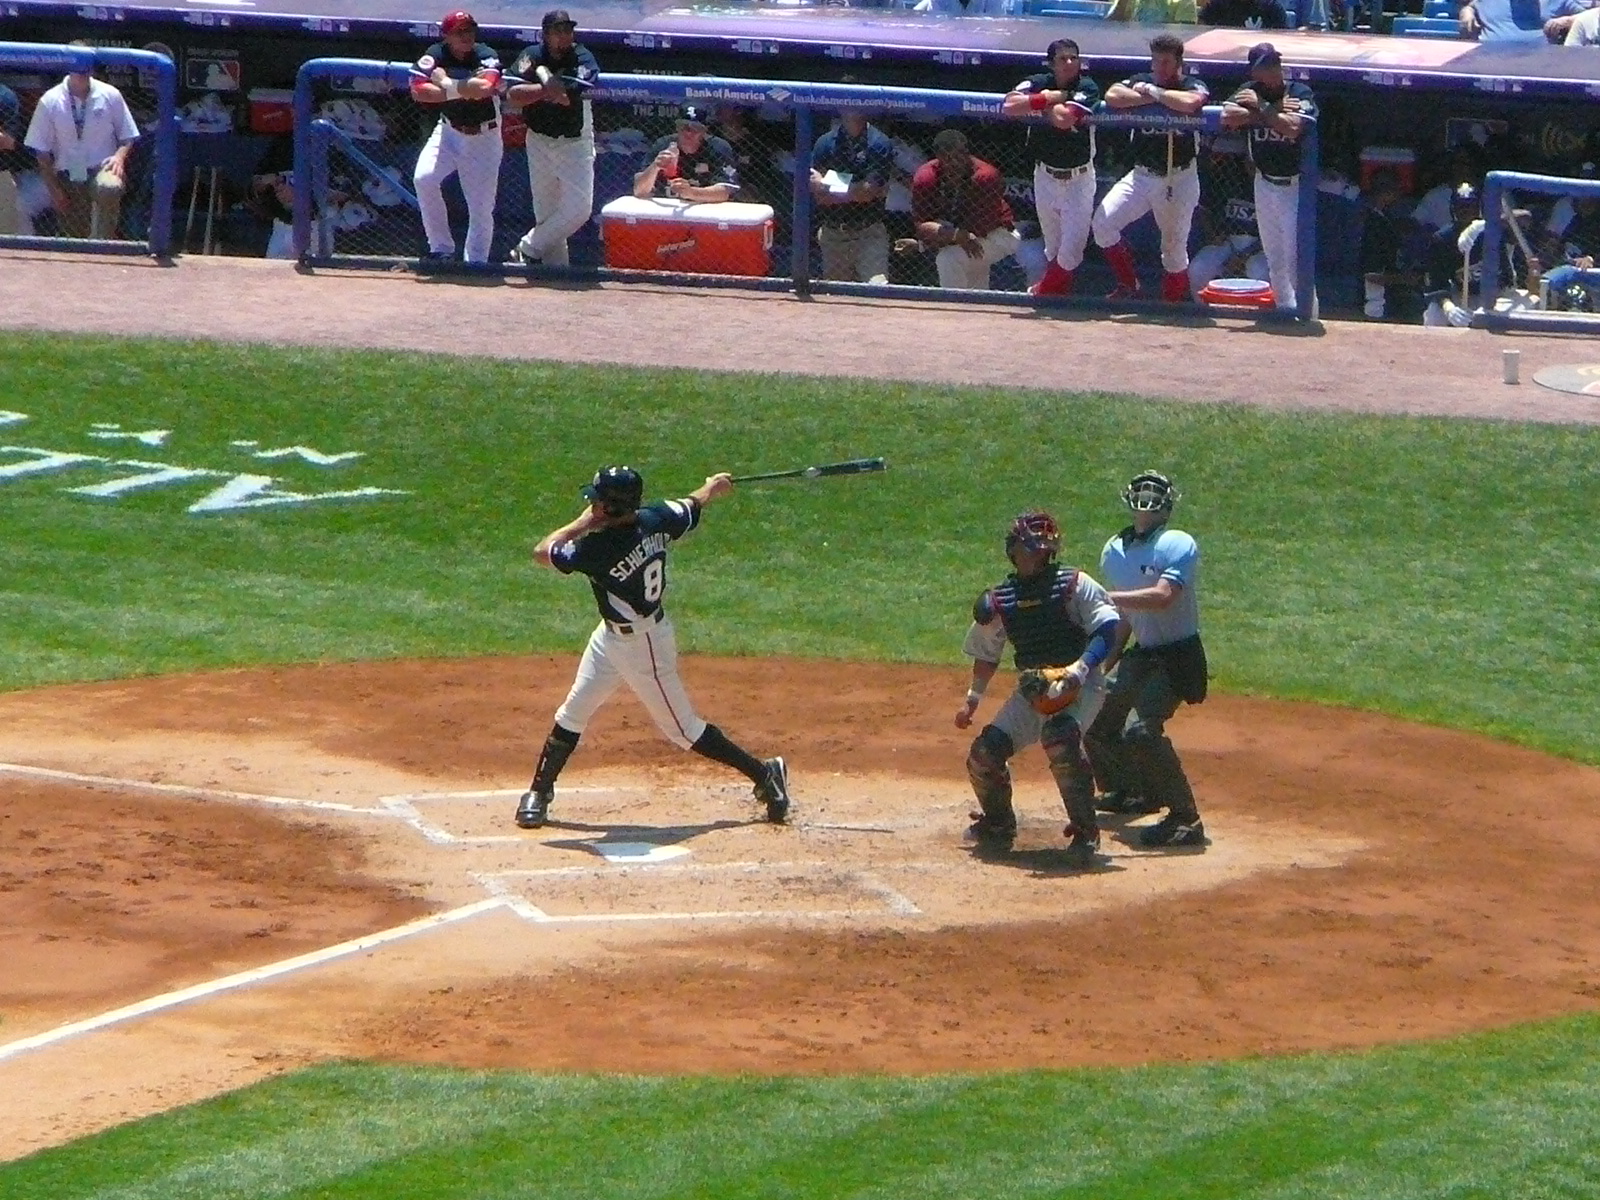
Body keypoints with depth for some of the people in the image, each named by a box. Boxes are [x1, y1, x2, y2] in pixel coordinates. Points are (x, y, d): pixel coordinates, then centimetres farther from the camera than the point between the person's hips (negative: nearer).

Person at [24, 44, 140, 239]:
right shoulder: (50, 102, -1)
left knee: (110, 188, -37)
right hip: (67, 177, 1)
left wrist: (119, 157, -14)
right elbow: (41, 151, 3)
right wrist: (54, 189, -4)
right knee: (74, 234, -4)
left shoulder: (110, 96, 0)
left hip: (102, 170, -1)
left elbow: (127, 137, 8)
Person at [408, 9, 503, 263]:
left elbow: (483, 88, -37)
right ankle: (441, 248, -9)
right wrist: (463, 90, -28)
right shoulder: (435, 56, -11)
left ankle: (475, 263, 18)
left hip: (484, 138, -2)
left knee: (481, 207, 1)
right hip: (449, 130, 2)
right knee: (423, 178, -21)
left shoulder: (486, 57, -17)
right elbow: (418, 92, -25)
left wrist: (447, 83, -26)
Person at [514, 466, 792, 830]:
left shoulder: (597, 549, -34)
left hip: (645, 647, -9)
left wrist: (584, 522, -12)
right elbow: (694, 505, 7)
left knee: (682, 729, 6)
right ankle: (539, 793, 22)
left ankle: (764, 773, 18)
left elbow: (541, 552, -21)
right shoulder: (655, 519, -14)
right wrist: (714, 486, 28)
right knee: (572, 713, 12)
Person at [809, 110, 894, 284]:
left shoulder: (879, 144, -4)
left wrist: (826, 187, -4)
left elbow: (868, 191, -11)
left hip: (868, 233, -4)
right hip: (833, 234, 4)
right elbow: (819, 196, 1)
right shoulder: (825, 143, 6)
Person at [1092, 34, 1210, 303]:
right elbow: (1112, 96, -16)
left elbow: (1190, 102, -30)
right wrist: (1152, 97, -18)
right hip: (1142, 176, 3)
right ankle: (1128, 285, 2)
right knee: (1103, 222, -12)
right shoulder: (1139, 82, 4)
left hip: (1180, 181, -3)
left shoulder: (1193, 86, -5)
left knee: (1174, 246, 4)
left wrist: (1154, 92, -16)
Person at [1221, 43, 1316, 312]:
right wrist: (1277, 111, -18)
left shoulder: (1300, 93, -10)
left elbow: (1293, 128, -27)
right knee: (1274, 257, 12)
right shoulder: (1250, 92, 1)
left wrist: (1261, 109, -18)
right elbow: (1228, 116, -18)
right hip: (1264, 183, 5)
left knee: (1294, 257, -11)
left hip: (1294, 185, -5)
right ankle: (1285, 309, 24)